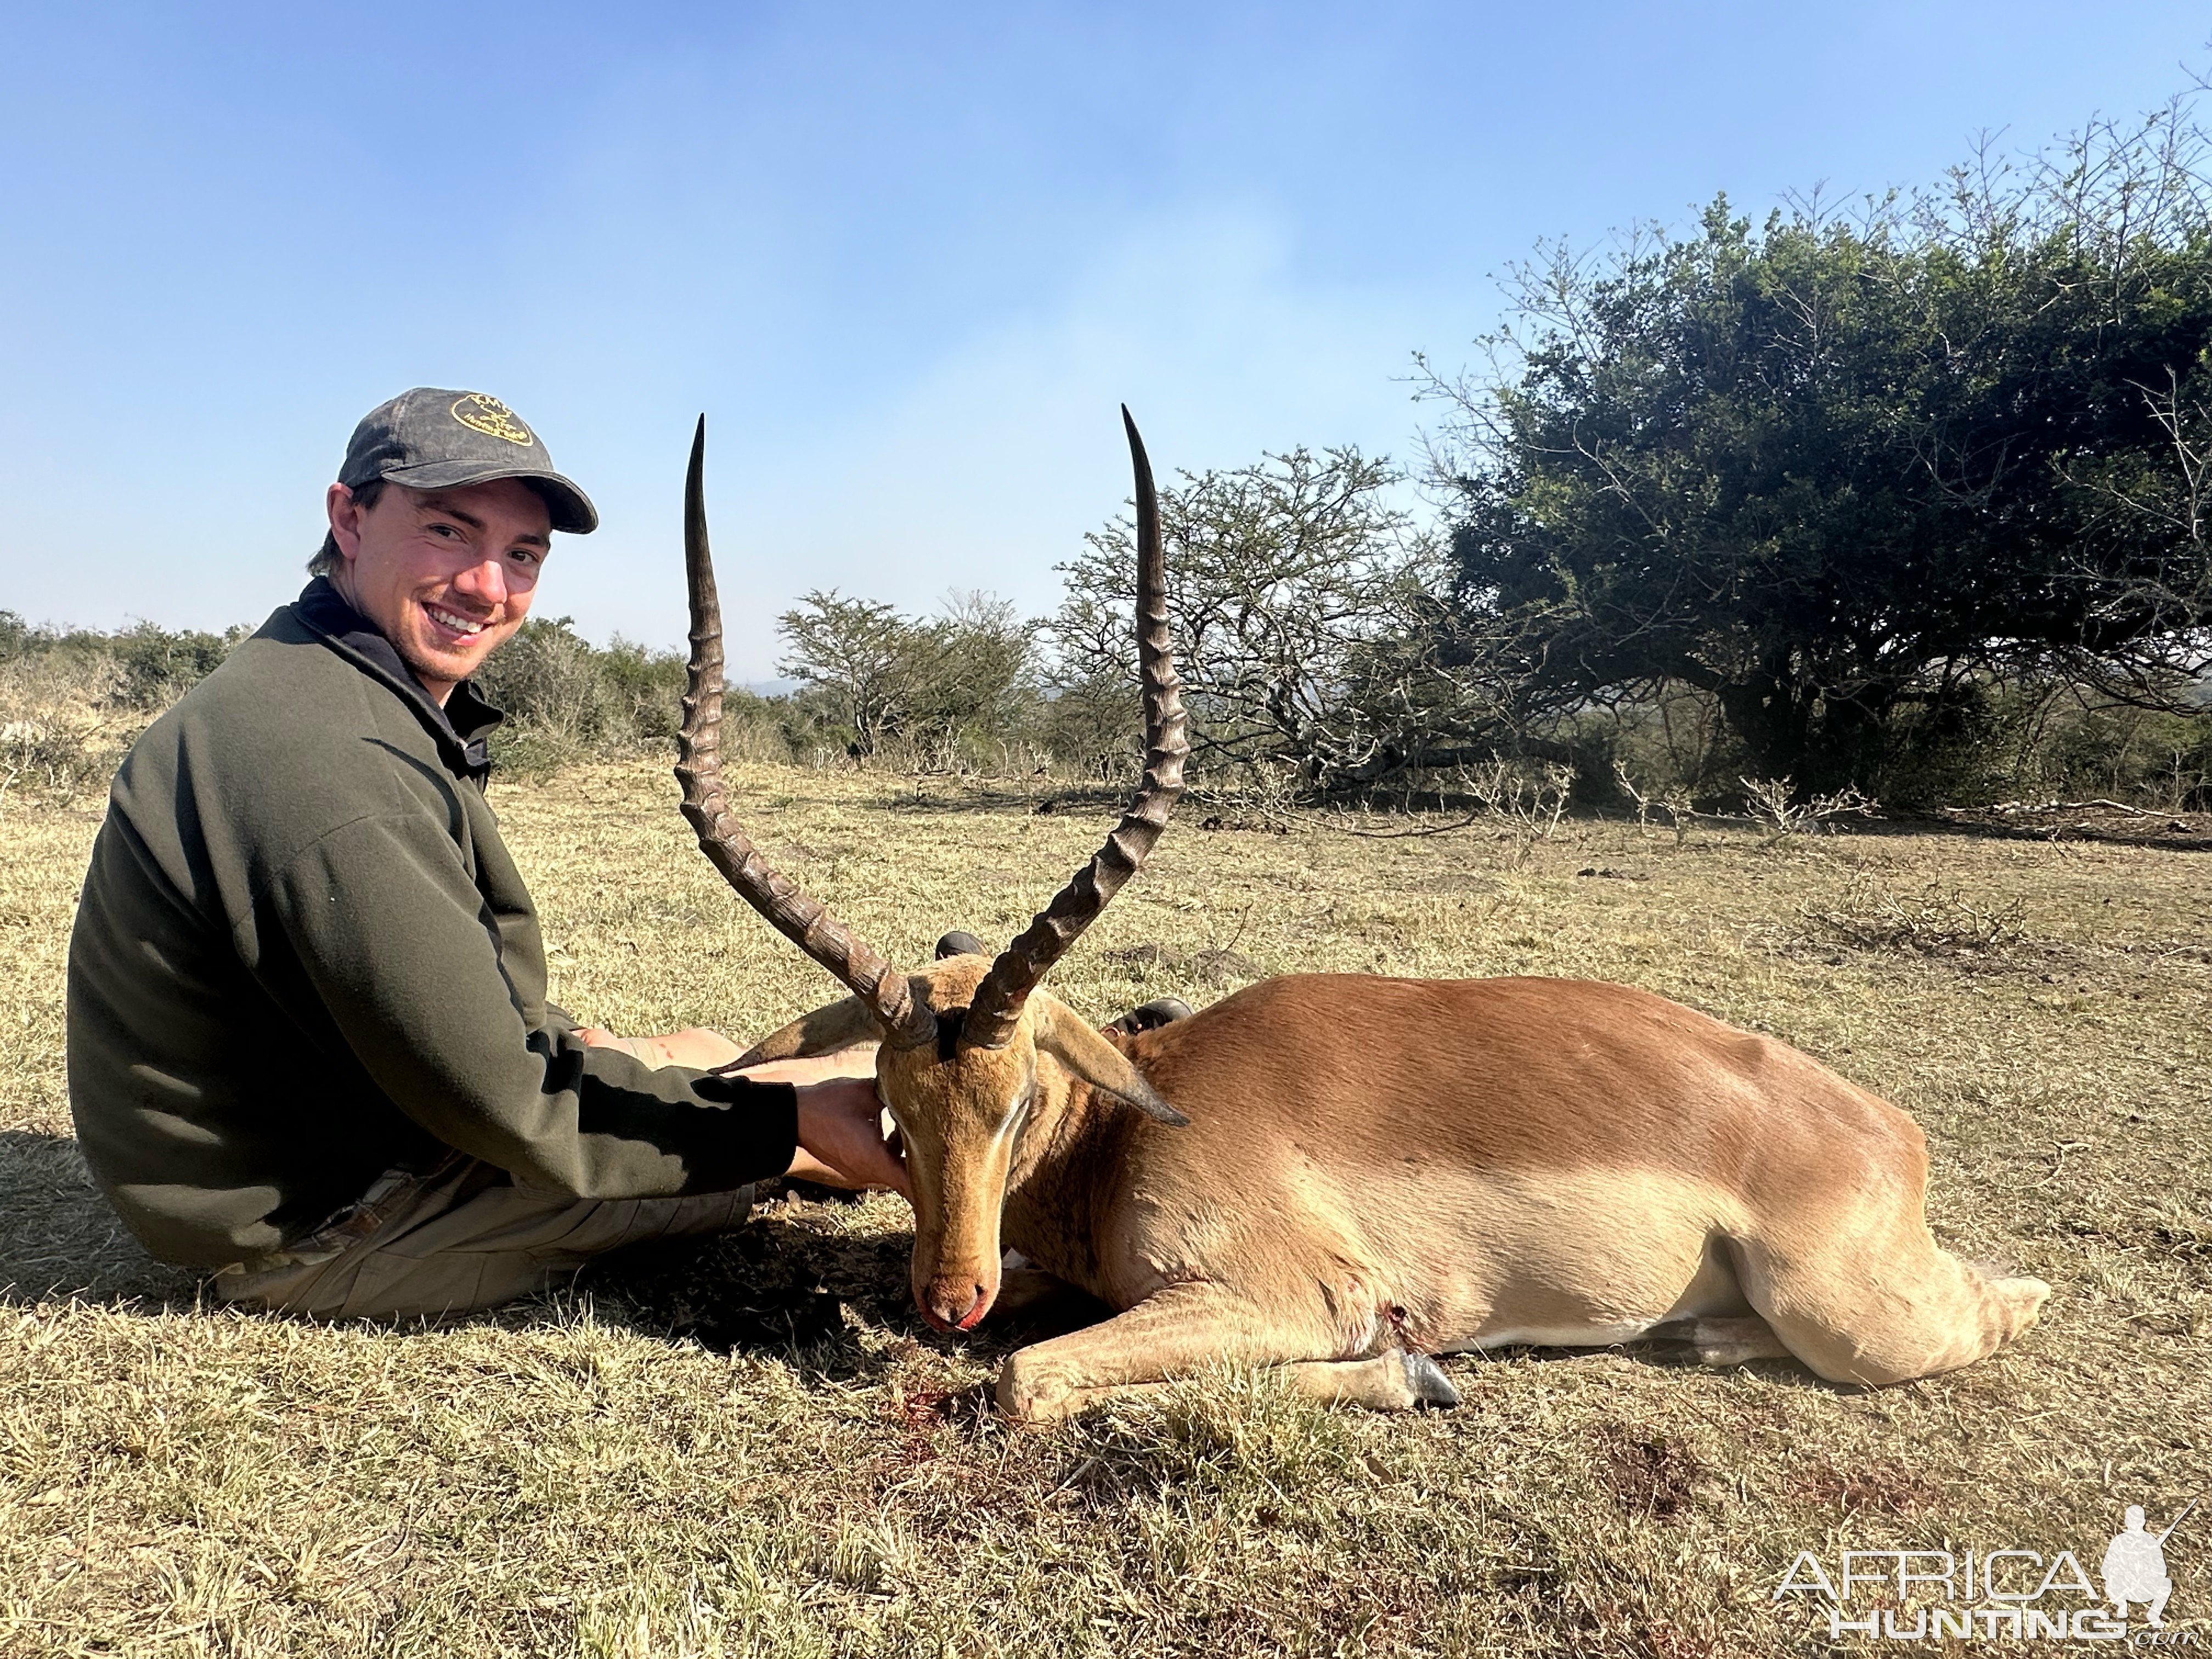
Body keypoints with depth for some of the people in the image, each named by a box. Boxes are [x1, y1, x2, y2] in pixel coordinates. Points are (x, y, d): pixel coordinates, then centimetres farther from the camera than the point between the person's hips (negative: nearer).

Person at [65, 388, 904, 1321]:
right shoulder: (329, 766, -32)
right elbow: (511, 1111, -28)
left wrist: (569, 1043, 6)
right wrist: (786, 1119, -24)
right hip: (310, 1237, -9)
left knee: (693, 1055, 12)